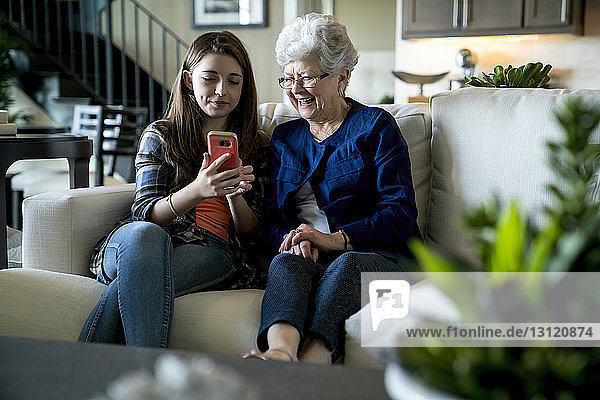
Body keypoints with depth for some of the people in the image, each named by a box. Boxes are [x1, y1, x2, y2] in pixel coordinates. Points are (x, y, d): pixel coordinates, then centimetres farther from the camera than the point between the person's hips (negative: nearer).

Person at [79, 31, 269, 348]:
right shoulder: (160, 135, 16)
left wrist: (235, 196, -10)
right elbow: (144, 214, 3)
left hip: (211, 250, 0)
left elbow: (251, 231, 13)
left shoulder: (257, 147, 18)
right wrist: (197, 191, -17)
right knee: (144, 234, -40)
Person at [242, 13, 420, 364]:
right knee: (286, 262, -32)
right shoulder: (284, 138, 23)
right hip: (307, 256, 3)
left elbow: (400, 214, -3)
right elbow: (271, 218, 15)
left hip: (378, 255, -2)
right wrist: (294, 237, -11)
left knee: (346, 264, -37)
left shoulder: (376, 126, 9)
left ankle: (312, 357, -60)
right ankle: (280, 352, -60)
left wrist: (335, 239, -17)